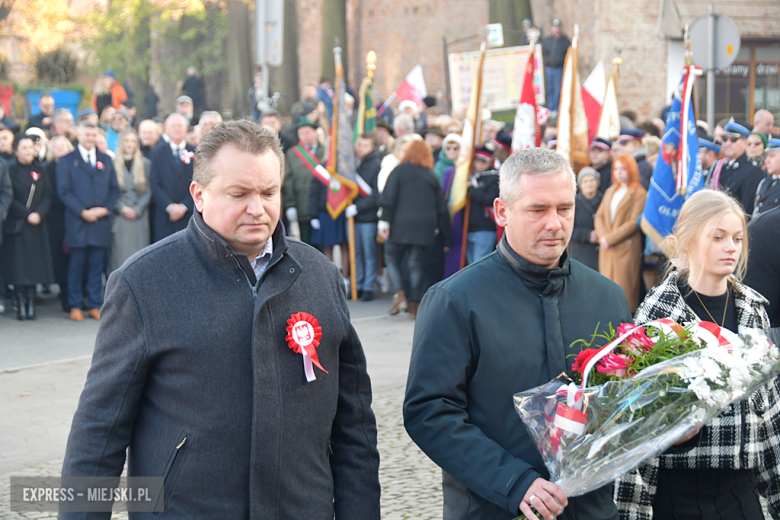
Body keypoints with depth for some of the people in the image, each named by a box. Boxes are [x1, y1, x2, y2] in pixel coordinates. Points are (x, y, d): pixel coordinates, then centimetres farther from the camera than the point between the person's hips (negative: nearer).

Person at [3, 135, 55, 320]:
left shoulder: (40, 171, 11)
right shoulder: (10, 170, -1)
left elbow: (47, 196, 5)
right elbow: (9, 199, -6)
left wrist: (39, 213, -11)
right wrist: (27, 214, -13)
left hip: (37, 225, 3)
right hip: (16, 225, -3)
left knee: (35, 263, 0)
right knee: (18, 263, -6)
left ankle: (31, 303, 5)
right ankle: (20, 304, -1)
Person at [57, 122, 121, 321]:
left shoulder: (106, 160, 16)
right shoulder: (67, 160, 6)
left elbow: (114, 189, 12)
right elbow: (64, 191, -2)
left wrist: (105, 209, -5)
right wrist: (82, 212, -11)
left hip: (101, 221, 3)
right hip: (77, 222, -3)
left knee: (97, 265, 4)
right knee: (77, 264, 0)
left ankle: (95, 305, 9)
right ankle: (75, 306, 7)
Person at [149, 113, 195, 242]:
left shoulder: (195, 153, 7)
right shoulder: (158, 153, 10)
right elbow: (155, 184, 3)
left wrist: (184, 206, -9)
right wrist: (169, 206, -9)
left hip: (189, 214, -1)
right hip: (164, 216, 1)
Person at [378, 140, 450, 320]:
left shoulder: (399, 170, 4)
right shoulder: (432, 176, 13)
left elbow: (388, 198, -7)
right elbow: (442, 208, 13)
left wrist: (384, 221, -8)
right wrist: (445, 236, 16)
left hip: (400, 224, -3)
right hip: (424, 227, 3)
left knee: (392, 258, 11)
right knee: (416, 263, 7)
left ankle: (399, 293, -10)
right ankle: (414, 305, 4)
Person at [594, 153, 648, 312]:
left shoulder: (639, 194, -3)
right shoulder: (610, 192, 19)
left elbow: (634, 222, -11)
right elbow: (599, 216, 13)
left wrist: (610, 238, -13)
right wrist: (603, 236, -7)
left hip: (626, 248, -6)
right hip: (607, 249, 6)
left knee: (625, 291, -7)